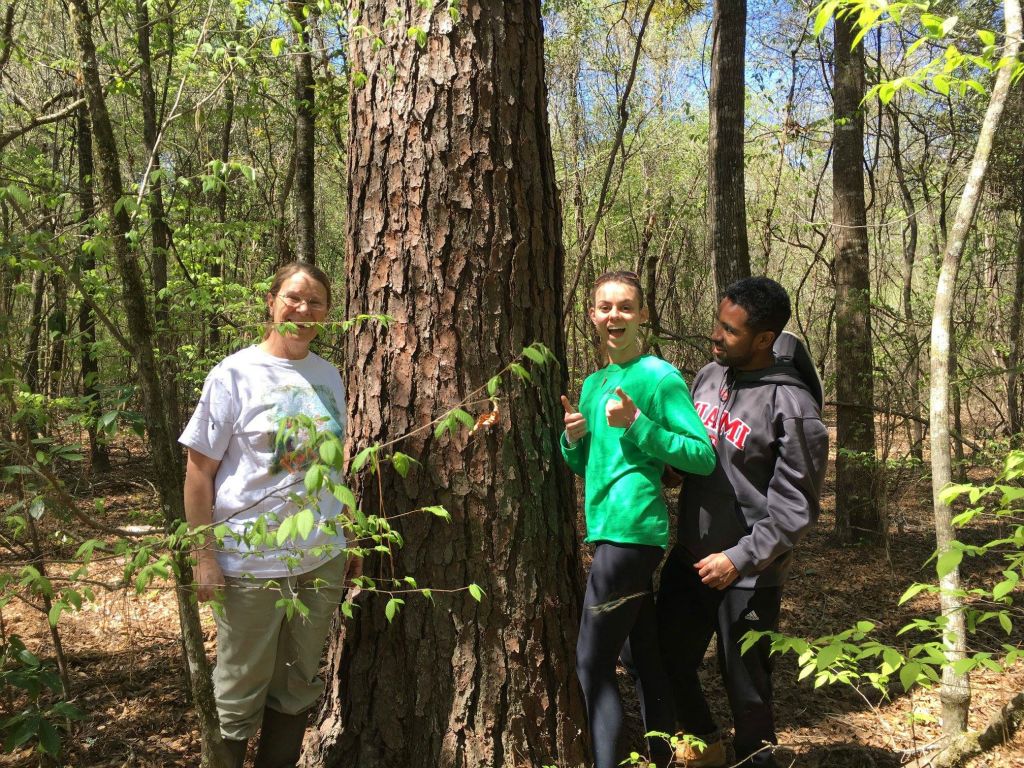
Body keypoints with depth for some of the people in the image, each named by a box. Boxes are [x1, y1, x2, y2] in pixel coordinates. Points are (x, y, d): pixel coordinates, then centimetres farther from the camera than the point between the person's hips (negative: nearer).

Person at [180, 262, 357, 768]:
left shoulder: (328, 375, 7)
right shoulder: (234, 374, -7)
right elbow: (199, 469, -8)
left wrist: (350, 539, 14)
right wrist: (204, 555, -11)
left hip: (322, 558, 5)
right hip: (251, 561, -5)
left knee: (297, 687, 17)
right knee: (239, 696, 8)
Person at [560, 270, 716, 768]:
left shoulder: (660, 377, -8)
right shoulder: (593, 384, 15)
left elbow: (703, 457, -12)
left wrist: (637, 424, -20)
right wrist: (572, 438, -1)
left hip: (631, 533, -8)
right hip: (608, 533, 8)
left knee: (592, 664, -5)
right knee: (644, 656, 17)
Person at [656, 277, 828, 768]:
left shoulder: (791, 406, -18)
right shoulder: (709, 375, 3)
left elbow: (794, 507, -17)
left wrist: (740, 559, -20)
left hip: (747, 574, -7)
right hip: (689, 558, 7)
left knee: (745, 684, 8)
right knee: (668, 658, 19)